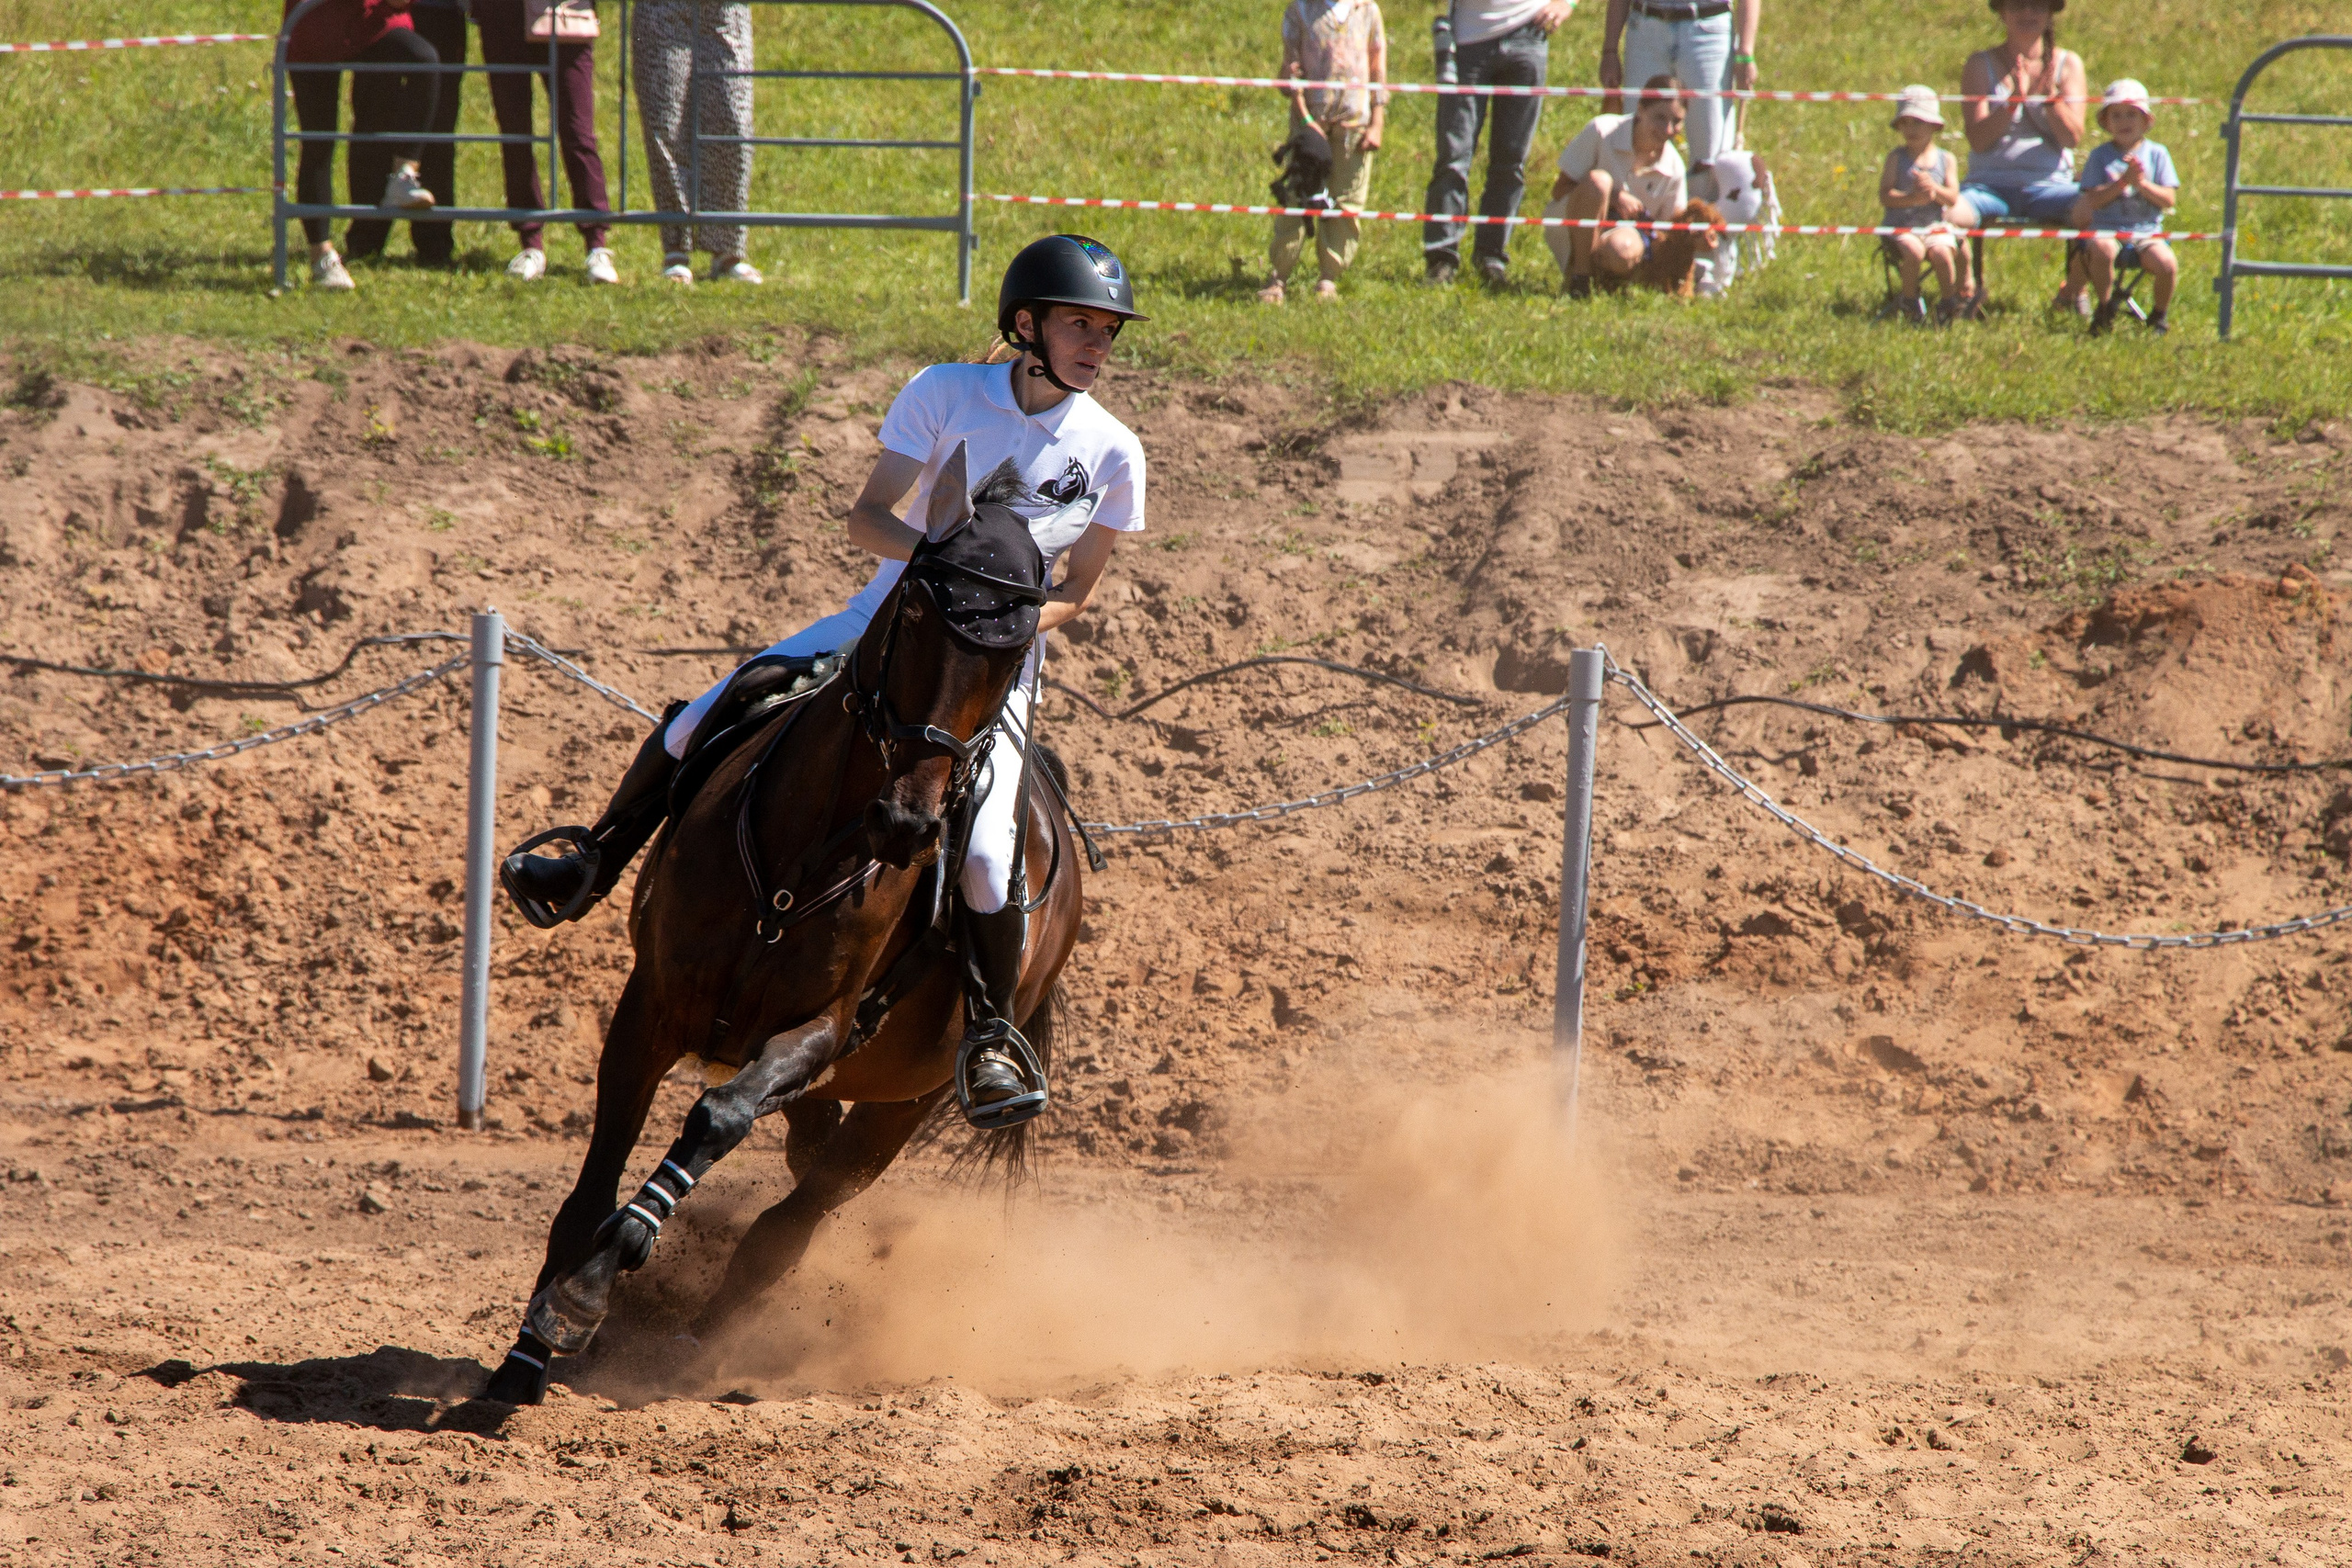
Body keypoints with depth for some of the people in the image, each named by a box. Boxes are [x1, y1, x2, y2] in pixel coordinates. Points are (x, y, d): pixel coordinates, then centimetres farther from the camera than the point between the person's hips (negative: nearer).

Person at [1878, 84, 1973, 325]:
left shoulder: (1946, 160, 8)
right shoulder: (1897, 159, 3)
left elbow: (1952, 197, -1)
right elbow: (1885, 196, -8)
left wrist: (1934, 189, -21)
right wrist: (1913, 198, -22)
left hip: (1935, 226, 1)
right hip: (1900, 228, -1)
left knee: (1942, 252, -28)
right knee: (1913, 251, -31)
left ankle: (1948, 304, -9)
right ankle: (1910, 303, -9)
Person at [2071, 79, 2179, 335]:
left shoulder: (2157, 154, 9)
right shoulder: (2101, 157, 7)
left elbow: (2169, 199, 2)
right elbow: (2093, 199, -4)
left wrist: (2142, 183, -14)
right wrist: (2123, 182, -15)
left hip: (2146, 232, 1)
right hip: (2106, 229, -1)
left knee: (2166, 264, -27)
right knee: (2102, 251, -36)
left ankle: (2158, 315, 3)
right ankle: (2104, 309, -12)